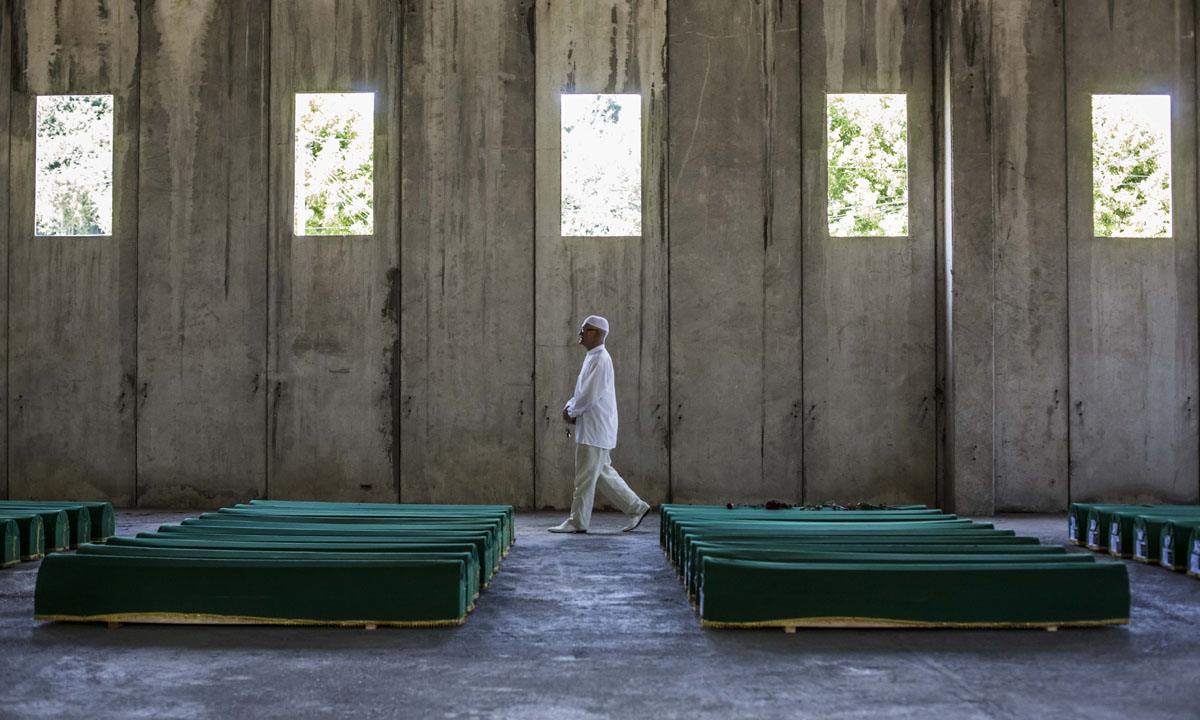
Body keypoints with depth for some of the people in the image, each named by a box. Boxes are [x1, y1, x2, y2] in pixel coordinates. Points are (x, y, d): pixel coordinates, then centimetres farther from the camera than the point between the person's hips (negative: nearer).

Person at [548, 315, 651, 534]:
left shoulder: (600, 360, -16)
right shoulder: (592, 358, 16)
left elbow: (590, 396, -23)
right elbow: (582, 391, 23)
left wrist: (571, 412, -8)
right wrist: (570, 406, 4)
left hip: (595, 430, -10)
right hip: (591, 429, 10)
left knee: (585, 477, -2)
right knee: (603, 474, 14)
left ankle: (577, 522, 5)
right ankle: (636, 508, 19)